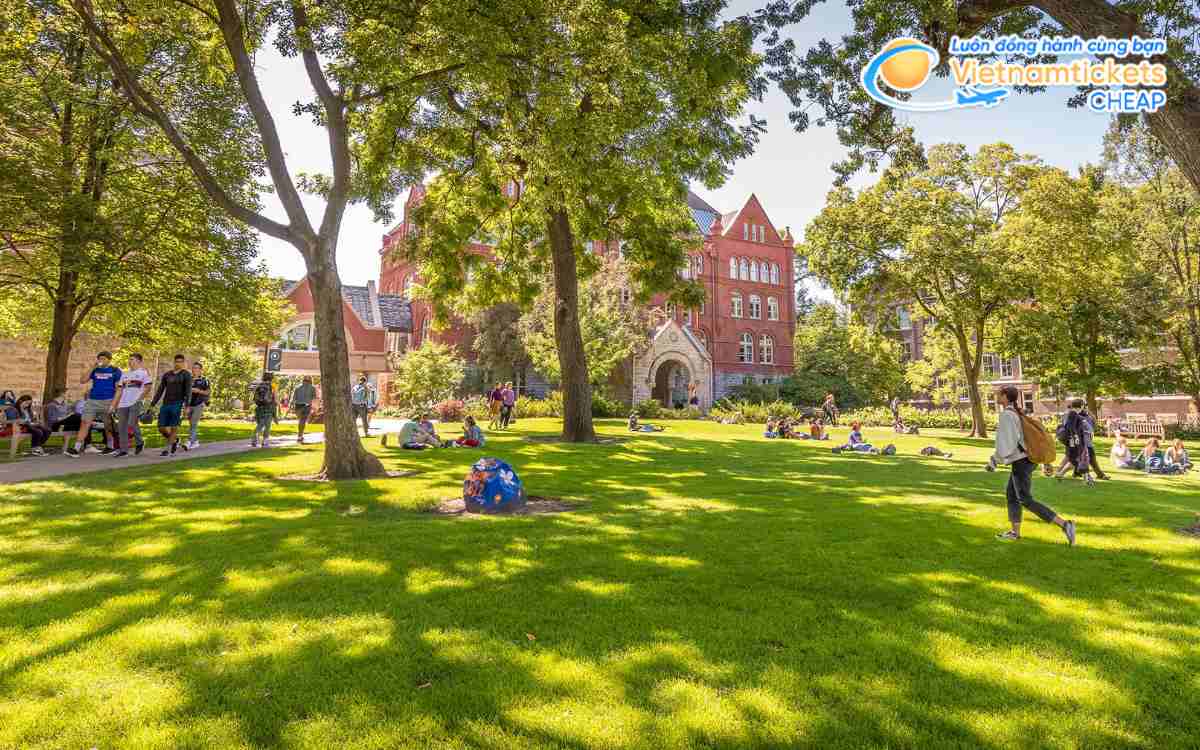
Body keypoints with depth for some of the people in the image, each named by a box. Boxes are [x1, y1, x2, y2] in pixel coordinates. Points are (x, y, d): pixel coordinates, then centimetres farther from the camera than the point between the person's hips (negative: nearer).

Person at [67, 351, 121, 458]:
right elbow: (83, 381, 6)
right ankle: (76, 449, -9)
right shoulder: (95, 371, 13)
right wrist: (92, 368, 0)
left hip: (107, 401, -4)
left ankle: (110, 447, 23)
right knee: (84, 424, -6)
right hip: (92, 401, 4)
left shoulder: (115, 371, 1)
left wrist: (113, 404, -12)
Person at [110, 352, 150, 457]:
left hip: (135, 403, -6)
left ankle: (139, 442, 7)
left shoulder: (143, 373, 5)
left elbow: (147, 387, -3)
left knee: (132, 424, -17)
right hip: (123, 404, 6)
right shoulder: (125, 375, 21)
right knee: (121, 427, 2)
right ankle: (123, 450, 7)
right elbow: (119, 391, 19)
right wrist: (113, 405, 12)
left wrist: (139, 398, -15)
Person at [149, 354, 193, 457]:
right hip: (165, 404, 5)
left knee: (174, 428, -5)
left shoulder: (186, 375, 0)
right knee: (161, 428, 2)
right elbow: (159, 391, 14)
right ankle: (174, 440, 27)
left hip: (178, 405, -5)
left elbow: (188, 391, -9)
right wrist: (152, 405, 9)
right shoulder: (166, 375, 13)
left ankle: (167, 449, 6)